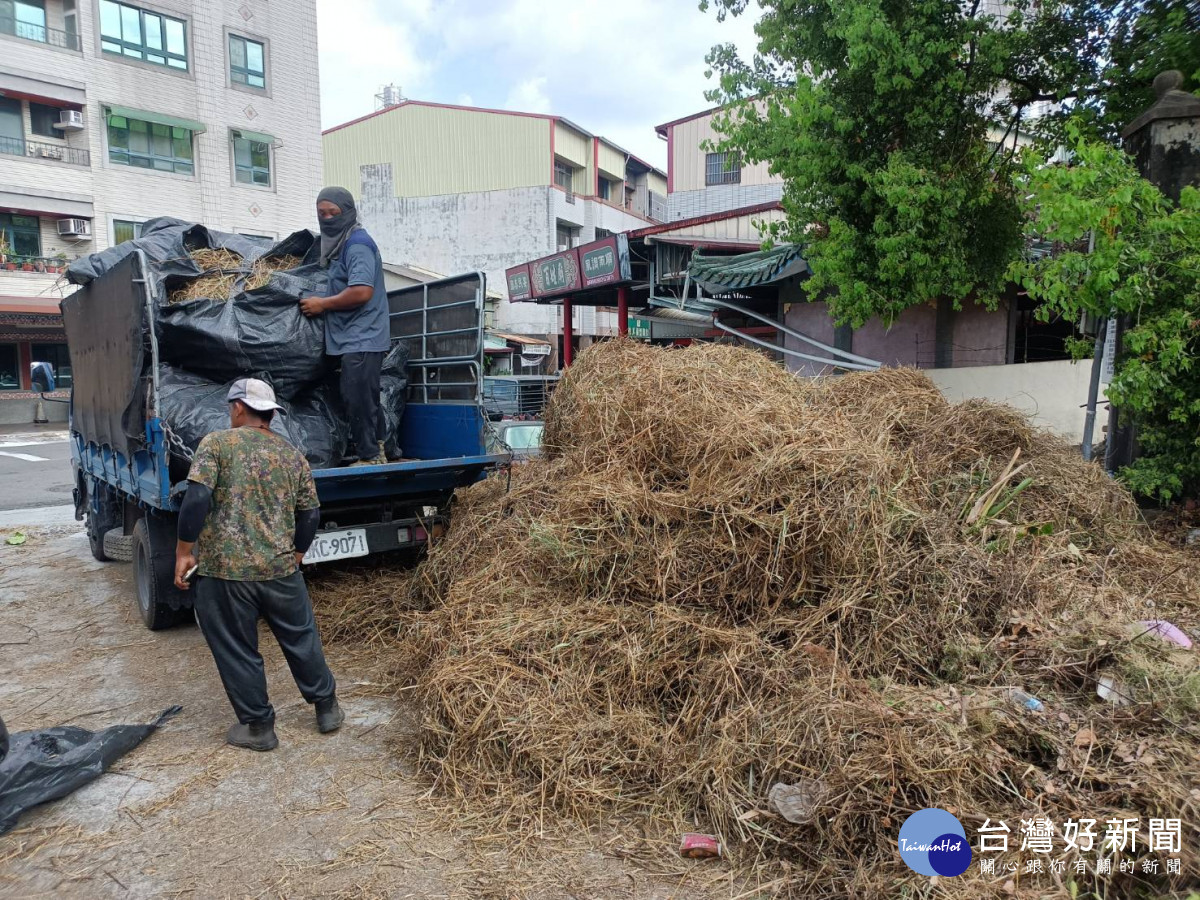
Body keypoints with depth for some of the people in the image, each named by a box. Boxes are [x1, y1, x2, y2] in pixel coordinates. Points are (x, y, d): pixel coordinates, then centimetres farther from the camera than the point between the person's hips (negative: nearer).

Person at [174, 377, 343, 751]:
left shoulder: (216, 444, -3)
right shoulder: (292, 455, 8)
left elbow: (196, 500, -14)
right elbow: (310, 514, 9)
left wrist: (184, 552, -5)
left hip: (224, 571, -3)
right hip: (280, 569, 3)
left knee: (236, 650, 12)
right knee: (301, 638, 19)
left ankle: (258, 726, 23)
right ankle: (327, 707, 31)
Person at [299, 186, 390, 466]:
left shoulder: (357, 244, -12)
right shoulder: (339, 244, 20)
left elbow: (362, 291, -22)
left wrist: (323, 304, -13)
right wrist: (324, 302, 15)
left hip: (361, 339, -10)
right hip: (354, 338, 10)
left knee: (358, 398, -9)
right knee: (365, 399, 14)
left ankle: (368, 456, -3)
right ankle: (376, 451, 23)